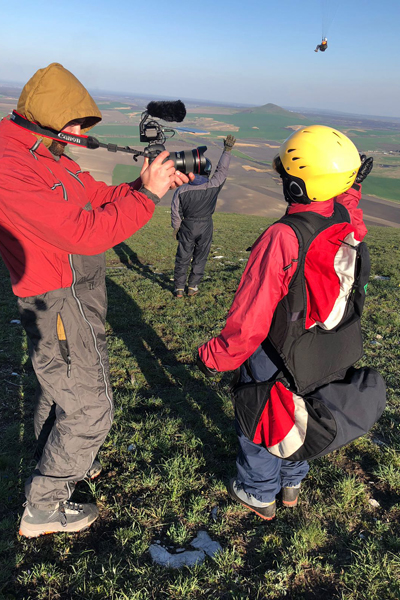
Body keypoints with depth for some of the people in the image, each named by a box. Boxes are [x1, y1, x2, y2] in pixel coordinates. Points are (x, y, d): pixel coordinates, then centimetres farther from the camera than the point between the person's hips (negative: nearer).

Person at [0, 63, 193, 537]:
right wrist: (147, 194, -21)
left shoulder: (46, 154, 7)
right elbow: (87, 233, -28)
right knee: (89, 410, 3)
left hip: (78, 296, 10)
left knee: (59, 390, 25)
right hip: (60, 306, -10)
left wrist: (151, 181, -1)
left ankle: (54, 467, 50)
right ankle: (43, 507, 25)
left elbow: (97, 195, 11)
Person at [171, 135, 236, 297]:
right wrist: (227, 150, 4)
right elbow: (222, 169, -4)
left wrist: (176, 229, 9)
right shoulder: (213, 187, -17)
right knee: (200, 258, 15)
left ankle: (179, 288, 20)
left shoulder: (181, 192, -15)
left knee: (182, 258, 13)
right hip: (205, 228, 0)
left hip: (187, 227, 0)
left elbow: (176, 214, -6)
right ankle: (192, 287, 23)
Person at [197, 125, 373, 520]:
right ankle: (292, 483, 50)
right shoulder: (349, 223, -12)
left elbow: (250, 318, -29)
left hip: (276, 357, -6)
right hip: (327, 355, 7)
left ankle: (259, 495, 40)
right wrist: (351, 188, 26)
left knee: (259, 418, 18)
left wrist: (214, 357, -17)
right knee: (297, 415, 27)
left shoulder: (283, 239, -33)